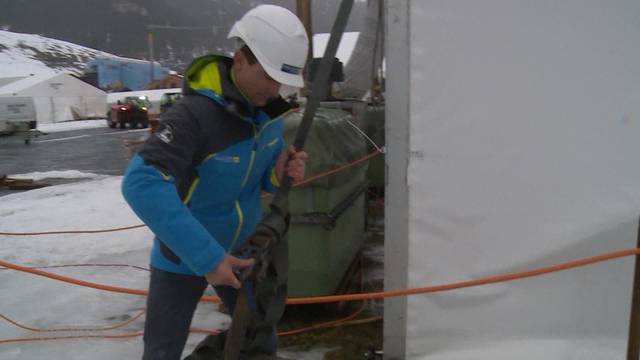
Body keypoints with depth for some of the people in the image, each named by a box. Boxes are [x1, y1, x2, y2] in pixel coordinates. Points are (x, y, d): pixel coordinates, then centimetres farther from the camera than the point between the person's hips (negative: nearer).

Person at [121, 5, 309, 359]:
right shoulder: (194, 114, -31)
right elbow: (141, 184, -42)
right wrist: (206, 257, -43)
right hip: (181, 258, -6)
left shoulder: (268, 109, -9)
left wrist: (281, 172, -22)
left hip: (240, 251, 6)